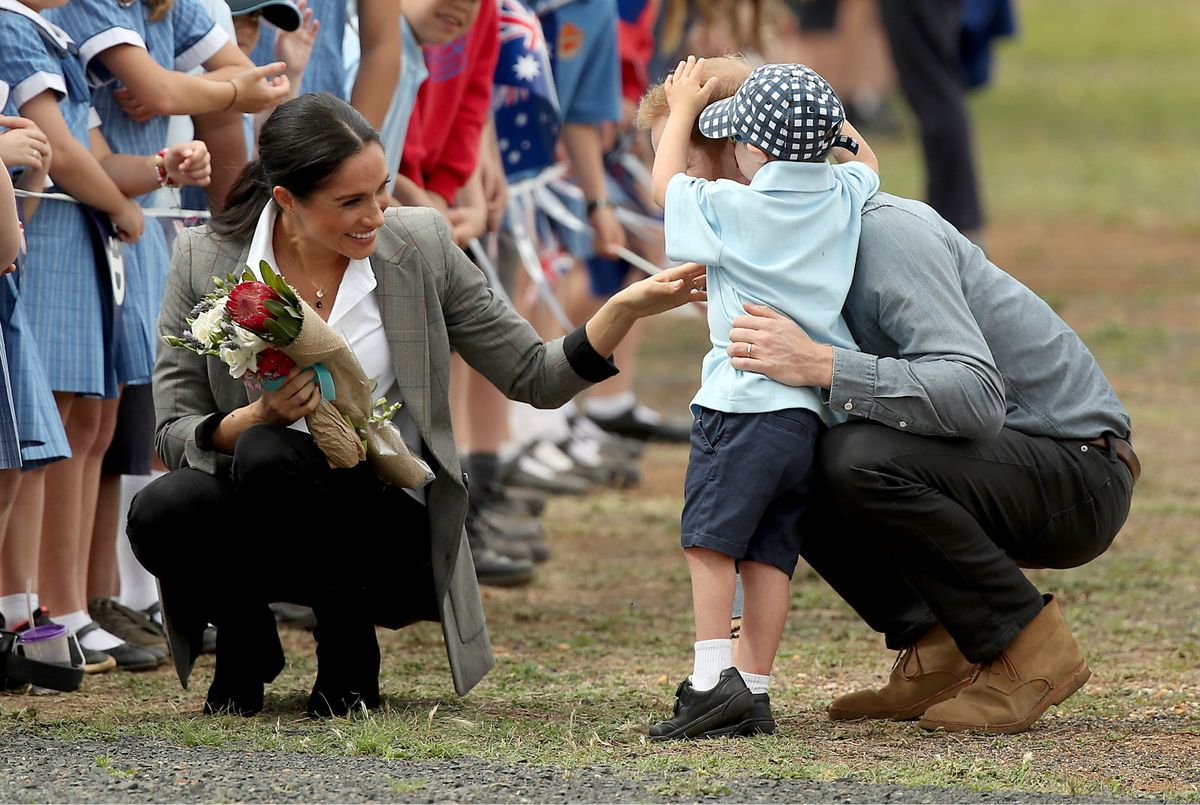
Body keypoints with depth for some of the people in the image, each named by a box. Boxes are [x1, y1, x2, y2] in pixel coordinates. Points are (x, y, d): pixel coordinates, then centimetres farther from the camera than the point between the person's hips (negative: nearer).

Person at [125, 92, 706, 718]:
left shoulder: (419, 248, -2)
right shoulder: (204, 260, -4)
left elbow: (535, 378, 3)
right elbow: (173, 433, -3)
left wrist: (628, 308, -12)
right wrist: (258, 418, -23)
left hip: (388, 533, -1)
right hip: (259, 530, 1)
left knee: (269, 456, -32)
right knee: (161, 513, -31)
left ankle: (349, 657, -8)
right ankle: (244, 644, 2)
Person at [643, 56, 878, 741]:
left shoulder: (732, 207, -6)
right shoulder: (845, 196, 7)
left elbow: (665, 183, 14)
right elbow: (866, 161, 33)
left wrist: (683, 108, 25)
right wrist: (824, 120, 38)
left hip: (745, 399, -6)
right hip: (813, 412, 6)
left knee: (711, 539, -5)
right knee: (769, 553, 7)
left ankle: (714, 677, -15)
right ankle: (753, 690, 4)